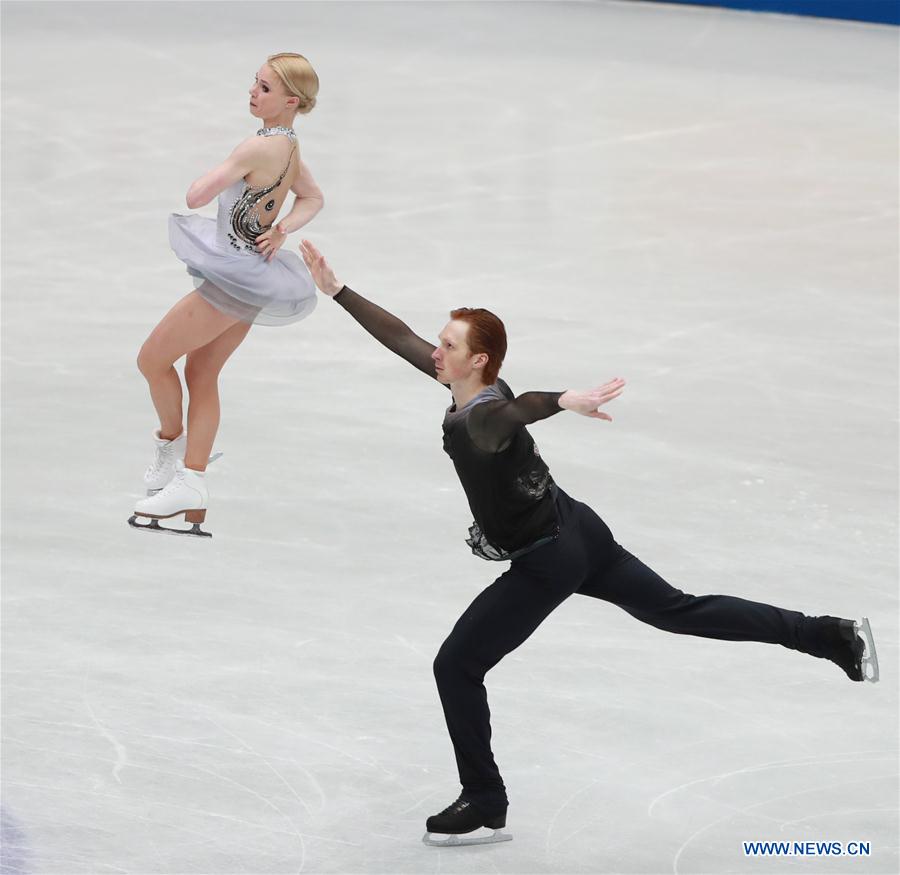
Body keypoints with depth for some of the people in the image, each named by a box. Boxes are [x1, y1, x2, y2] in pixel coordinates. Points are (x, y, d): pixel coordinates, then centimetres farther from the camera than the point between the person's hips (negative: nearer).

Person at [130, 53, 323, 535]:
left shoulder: (258, 148, -24)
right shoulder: (289, 145, 5)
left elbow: (195, 196, -24)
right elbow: (313, 198, 21)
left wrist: (208, 175, -1)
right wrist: (282, 228, 4)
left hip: (234, 276, -10)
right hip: (249, 278, 10)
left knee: (152, 359, 6)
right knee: (202, 374, 15)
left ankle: (171, 439, 27)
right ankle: (191, 488, 15)